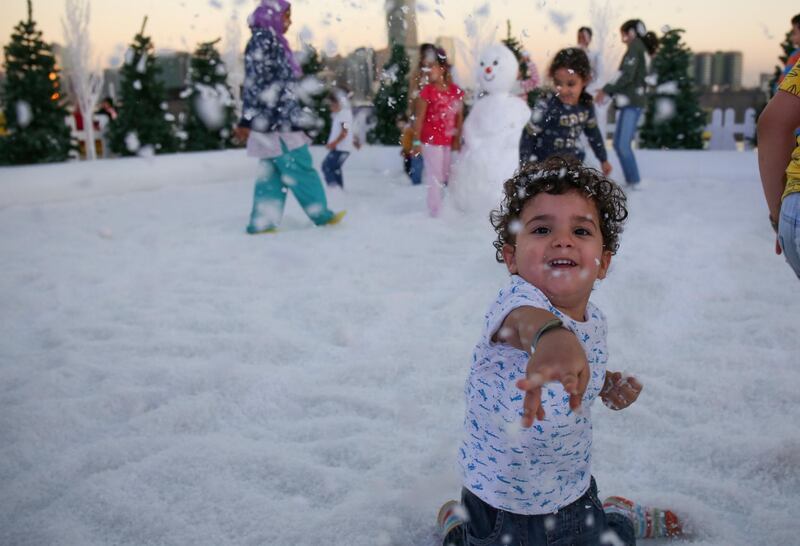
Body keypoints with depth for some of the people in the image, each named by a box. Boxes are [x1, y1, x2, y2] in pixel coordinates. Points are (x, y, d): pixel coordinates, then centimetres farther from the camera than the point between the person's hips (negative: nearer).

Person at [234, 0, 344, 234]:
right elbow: (254, 83, -17)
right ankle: (321, 214, 6)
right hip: (275, 120, -10)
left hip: (279, 119, 10)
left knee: (272, 173, 8)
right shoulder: (262, 40, -11)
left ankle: (261, 222, 8)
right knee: (301, 169, -2)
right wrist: (246, 120, -21)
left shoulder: (272, 42, 19)